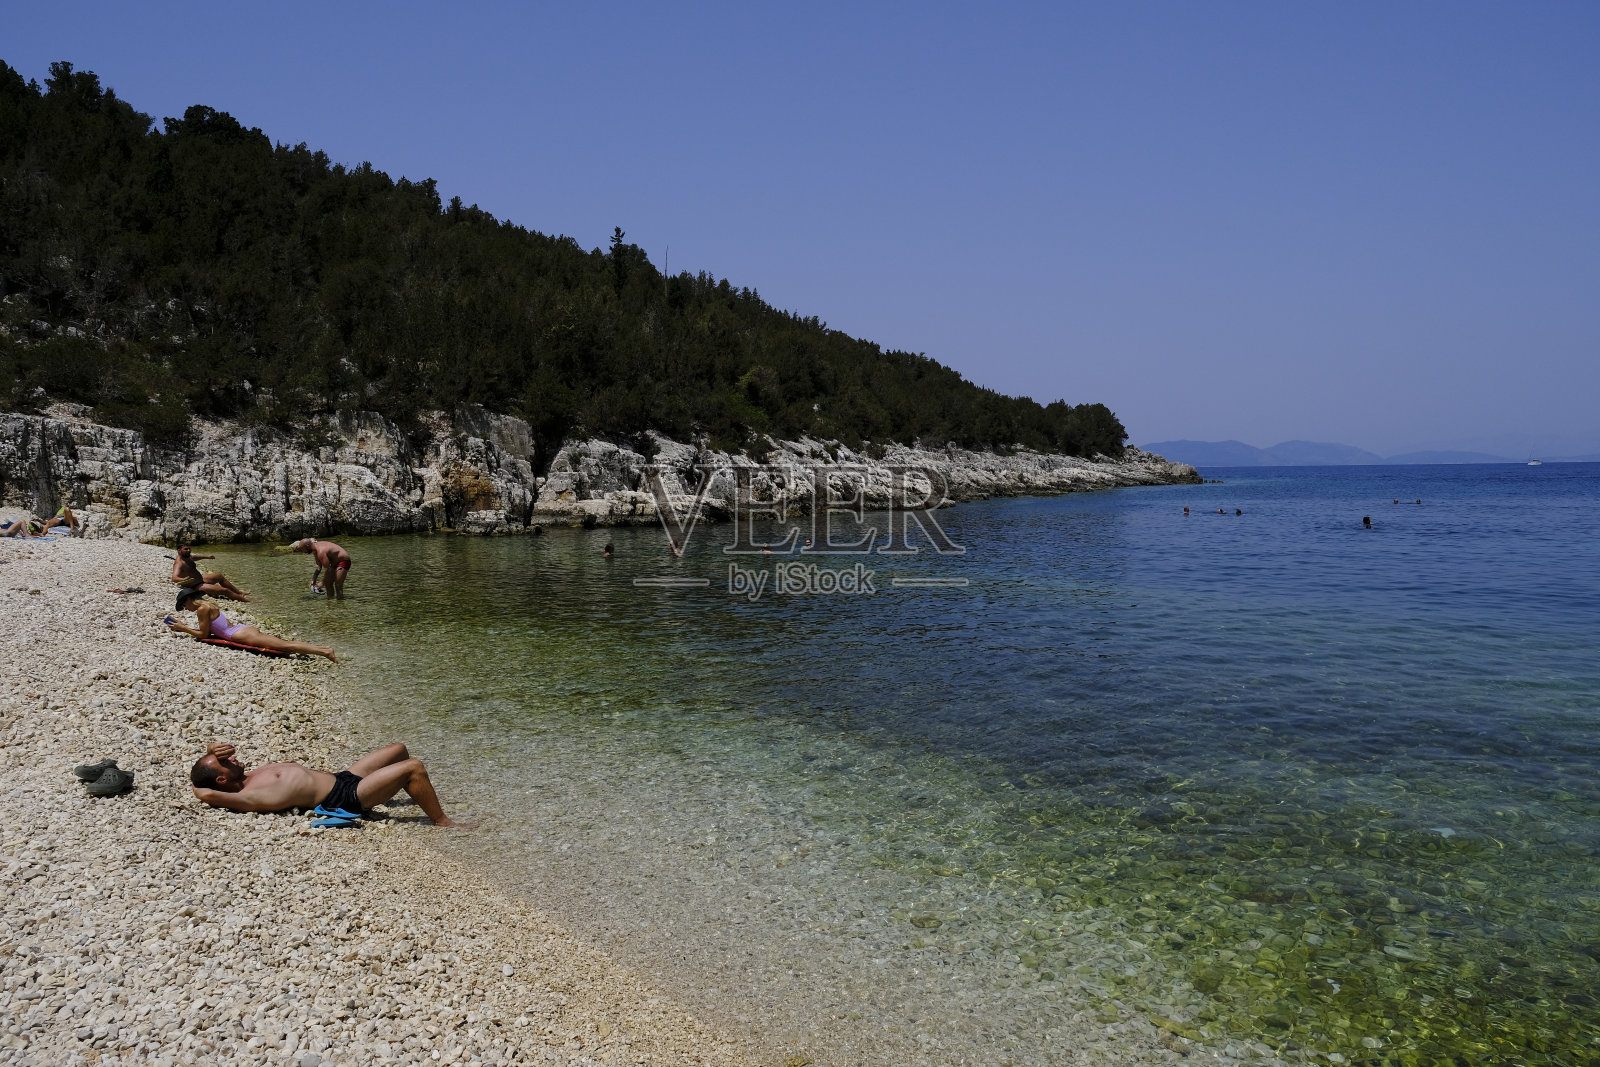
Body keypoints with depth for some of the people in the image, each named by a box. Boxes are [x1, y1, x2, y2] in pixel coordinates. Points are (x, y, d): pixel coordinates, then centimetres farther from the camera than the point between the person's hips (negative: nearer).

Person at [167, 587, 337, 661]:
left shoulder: (202, 609, -6)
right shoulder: (208, 604, 21)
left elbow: (204, 635, -3)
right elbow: (209, 629, 29)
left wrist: (183, 629, 5)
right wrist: (185, 628, 27)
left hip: (244, 635, -9)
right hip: (245, 628, 9)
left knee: (285, 646, -17)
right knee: (285, 644, 5)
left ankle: (325, 652, -24)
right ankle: (322, 649, -2)